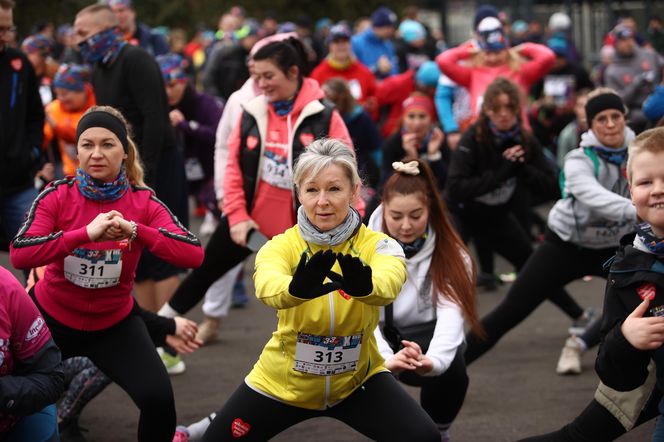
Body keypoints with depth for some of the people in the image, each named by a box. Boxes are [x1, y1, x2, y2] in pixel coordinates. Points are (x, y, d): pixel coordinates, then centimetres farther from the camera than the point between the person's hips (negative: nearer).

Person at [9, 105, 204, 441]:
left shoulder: (142, 202, -12)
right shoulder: (58, 196, -14)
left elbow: (193, 255, -24)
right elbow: (18, 254, -29)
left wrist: (134, 230, -36)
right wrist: (87, 233, -37)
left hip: (114, 323, 0)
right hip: (51, 317, 0)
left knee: (158, 399, -17)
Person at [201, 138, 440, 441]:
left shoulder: (377, 245, -17)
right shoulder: (280, 246, -16)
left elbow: (388, 282, -41)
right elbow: (268, 286, -40)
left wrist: (364, 286, -65)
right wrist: (296, 288, -64)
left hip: (358, 381, 0)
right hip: (283, 382, 1)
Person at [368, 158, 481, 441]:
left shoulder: (449, 253, -20)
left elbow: (452, 315, -34)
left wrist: (433, 360, -57)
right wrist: (385, 359, -53)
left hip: (427, 338, 0)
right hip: (382, 340, 0)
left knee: (450, 370, -31)